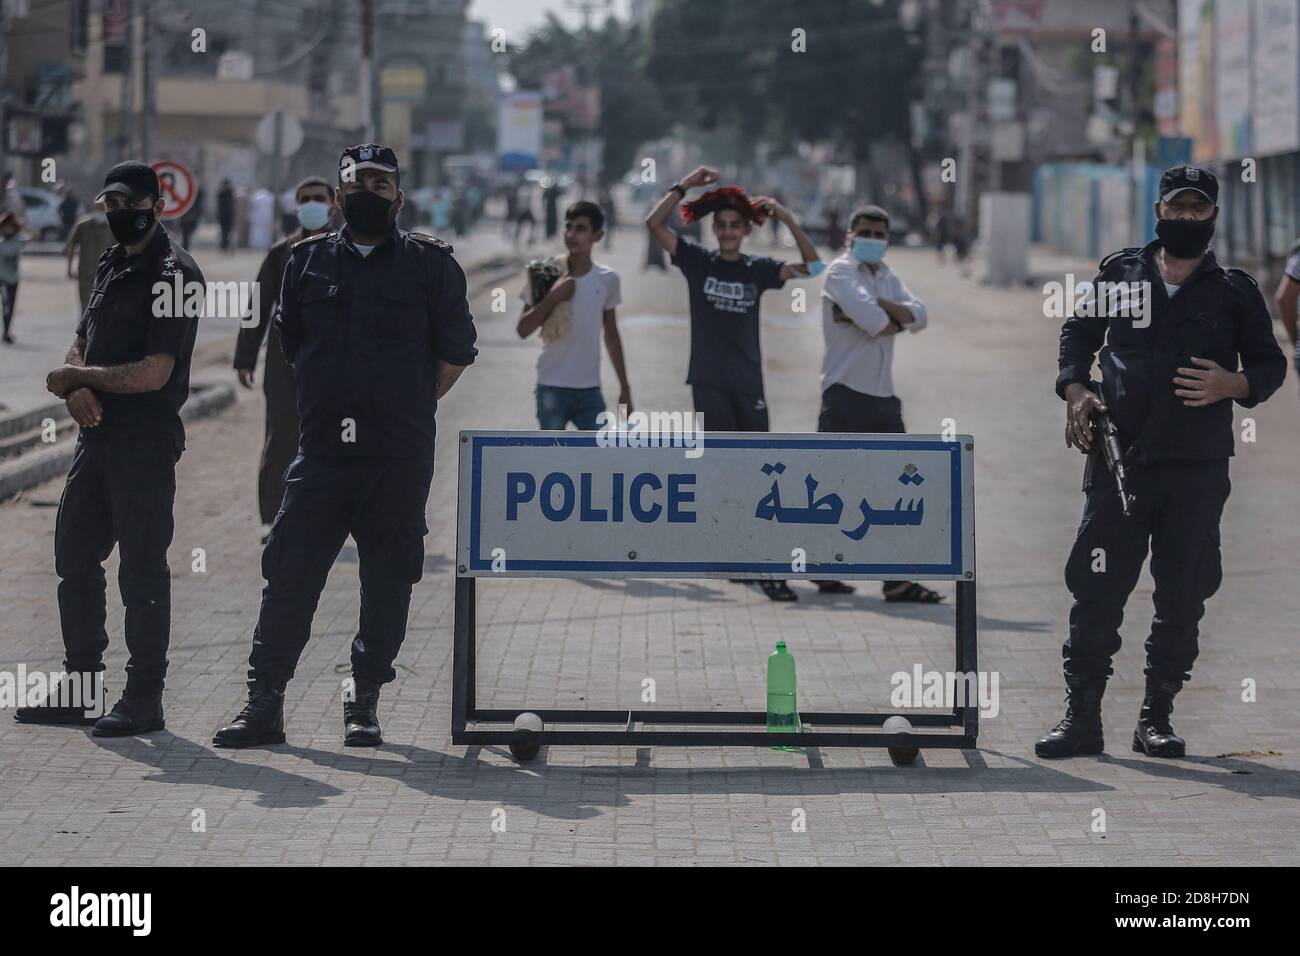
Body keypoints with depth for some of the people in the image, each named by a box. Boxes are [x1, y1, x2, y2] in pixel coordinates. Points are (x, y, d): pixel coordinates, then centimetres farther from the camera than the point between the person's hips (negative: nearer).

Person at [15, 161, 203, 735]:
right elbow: (80, 343, 18)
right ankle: (81, 687, 21)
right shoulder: (113, 266, 16)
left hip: (146, 440, -9)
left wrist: (75, 377, -8)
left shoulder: (173, 274, -12)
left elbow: (153, 373, -19)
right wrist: (78, 388, -6)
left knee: (141, 568, -5)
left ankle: (144, 699, 1)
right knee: (74, 558, 12)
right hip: (98, 432, 9)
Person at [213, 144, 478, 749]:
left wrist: (408, 406, 6)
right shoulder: (308, 260, 11)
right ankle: (263, 702, 1)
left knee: (388, 580, 3)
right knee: (289, 573, -4)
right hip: (322, 447, 1)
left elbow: (455, 352, 8)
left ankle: (365, 702, 13)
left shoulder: (429, 262, 5)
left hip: (399, 455, -1)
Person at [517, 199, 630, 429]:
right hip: (552, 387, -2)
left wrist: (624, 388, 13)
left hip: (590, 391, 2)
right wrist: (553, 298, -21)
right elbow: (523, 329, -9)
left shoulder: (607, 280, 2)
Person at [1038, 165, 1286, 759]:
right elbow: (1077, 332, 19)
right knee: (1097, 589, -3)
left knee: (1183, 597, 3)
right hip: (1120, 459, 0)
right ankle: (1082, 718, 2)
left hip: (1199, 468, 0)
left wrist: (1233, 386, -10)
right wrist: (1075, 390, 1)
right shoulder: (1119, 273, 10)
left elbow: (1270, 364, 11)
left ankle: (1157, 718, 13)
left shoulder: (1235, 291, 8)